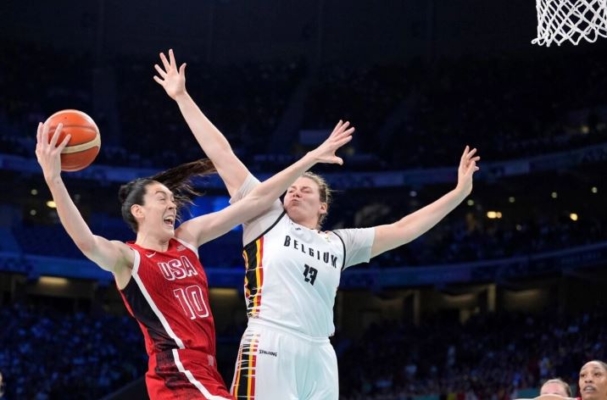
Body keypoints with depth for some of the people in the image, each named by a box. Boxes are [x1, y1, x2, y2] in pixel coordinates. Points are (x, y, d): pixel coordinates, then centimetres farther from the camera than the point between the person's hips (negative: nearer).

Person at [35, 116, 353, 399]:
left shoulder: (187, 237, 15)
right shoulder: (127, 258, -4)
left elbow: (254, 202, 14)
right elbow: (86, 242, -27)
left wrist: (310, 159, 11)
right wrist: (54, 179, -39)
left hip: (203, 372, 9)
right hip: (179, 374, -9)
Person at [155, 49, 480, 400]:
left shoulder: (340, 243, 21)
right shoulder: (267, 216, 13)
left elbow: (403, 229, 24)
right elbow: (222, 154, 12)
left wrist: (459, 192, 22)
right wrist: (182, 97, 13)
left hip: (318, 356, 5)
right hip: (270, 349, -4)